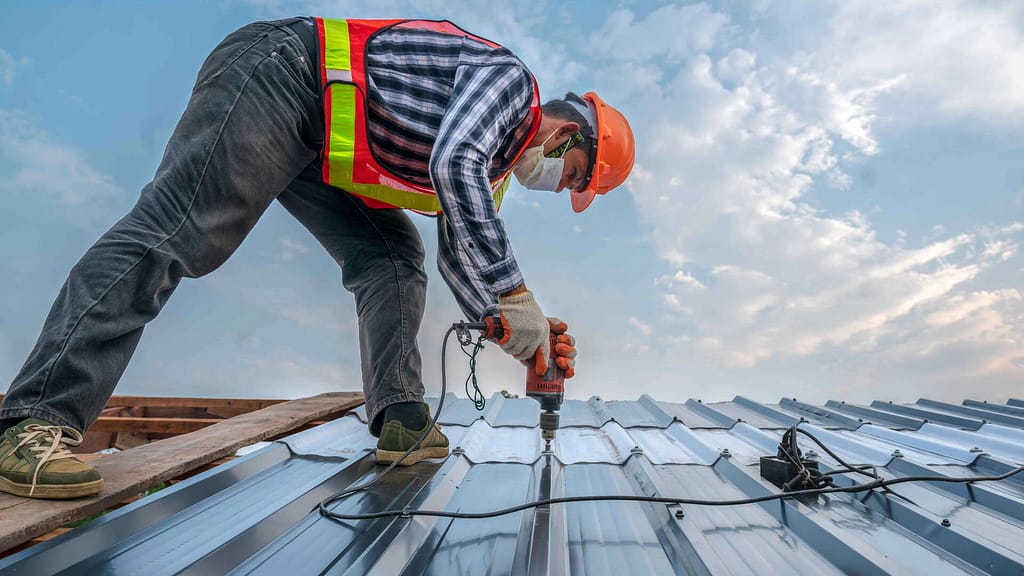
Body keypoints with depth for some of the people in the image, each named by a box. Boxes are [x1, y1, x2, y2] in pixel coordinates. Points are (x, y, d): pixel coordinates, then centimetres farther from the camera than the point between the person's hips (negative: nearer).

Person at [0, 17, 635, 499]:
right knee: (171, 234, -19)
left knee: (394, 258, 0)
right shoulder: (509, 76, -10)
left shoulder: (495, 162, 16)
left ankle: (400, 418, -2)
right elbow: (453, 165, -31)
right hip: (281, 69, -9)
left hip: (320, 141, 9)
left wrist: (522, 331, 4)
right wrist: (517, 297, -30)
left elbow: (462, 257, 15)